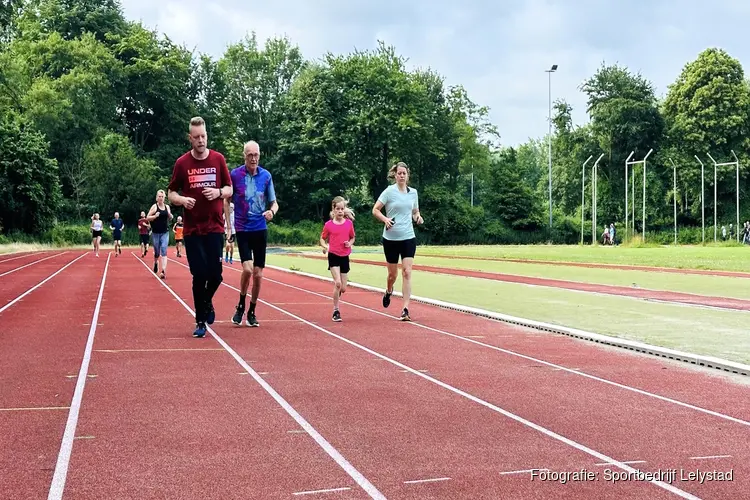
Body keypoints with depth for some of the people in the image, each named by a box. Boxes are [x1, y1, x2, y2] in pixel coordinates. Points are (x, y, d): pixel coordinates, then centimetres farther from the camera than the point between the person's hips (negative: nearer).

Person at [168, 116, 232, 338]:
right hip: (192, 229, -1)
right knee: (199, 275, -3)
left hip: (214, 227, 1)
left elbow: (230, 189, 9)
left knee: (215, 274, -3)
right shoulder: (182, 163, 0)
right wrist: (182, 200, -15)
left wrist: (218, 192, -13)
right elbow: (171, 193, 6)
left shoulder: (218, 159, 2)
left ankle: (207, 301, 30)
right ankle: (200, 322, 11)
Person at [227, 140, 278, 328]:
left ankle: (252, 312, 19)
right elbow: (226, 201, 5)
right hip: (242, 229, -2)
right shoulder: (234, 175, -5)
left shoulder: (266, 176, 1)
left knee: (258, 274, 3)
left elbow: (274, 202, 7)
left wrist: (272, 211, -16)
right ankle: (240, 306, 5)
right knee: (247, 269, -18)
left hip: (260, 229, 2)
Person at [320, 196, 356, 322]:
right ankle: (336, 311, -4)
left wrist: (350, 243, -6)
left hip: (344, 257, 3)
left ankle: (336, 295, 39)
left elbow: (353, 237, 15)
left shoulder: (349, 223, 1)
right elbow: (322, 239, 6)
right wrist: (325, 246, -15)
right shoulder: (328, 225, -4)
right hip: (333, 256, -3)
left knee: (343, 288, 4)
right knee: (337, 283, -16)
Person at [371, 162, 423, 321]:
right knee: (392, 273, 9)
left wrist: (418, 217, -3)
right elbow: (375, 210, -3)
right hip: (391, 238, -2)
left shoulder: (413, 192, 6)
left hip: (408, 238, 2)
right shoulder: (389, 191, -5)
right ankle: (388, 291, 45)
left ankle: (405, 309, -8)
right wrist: (385, 219, -21)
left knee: (407, 272, -9)